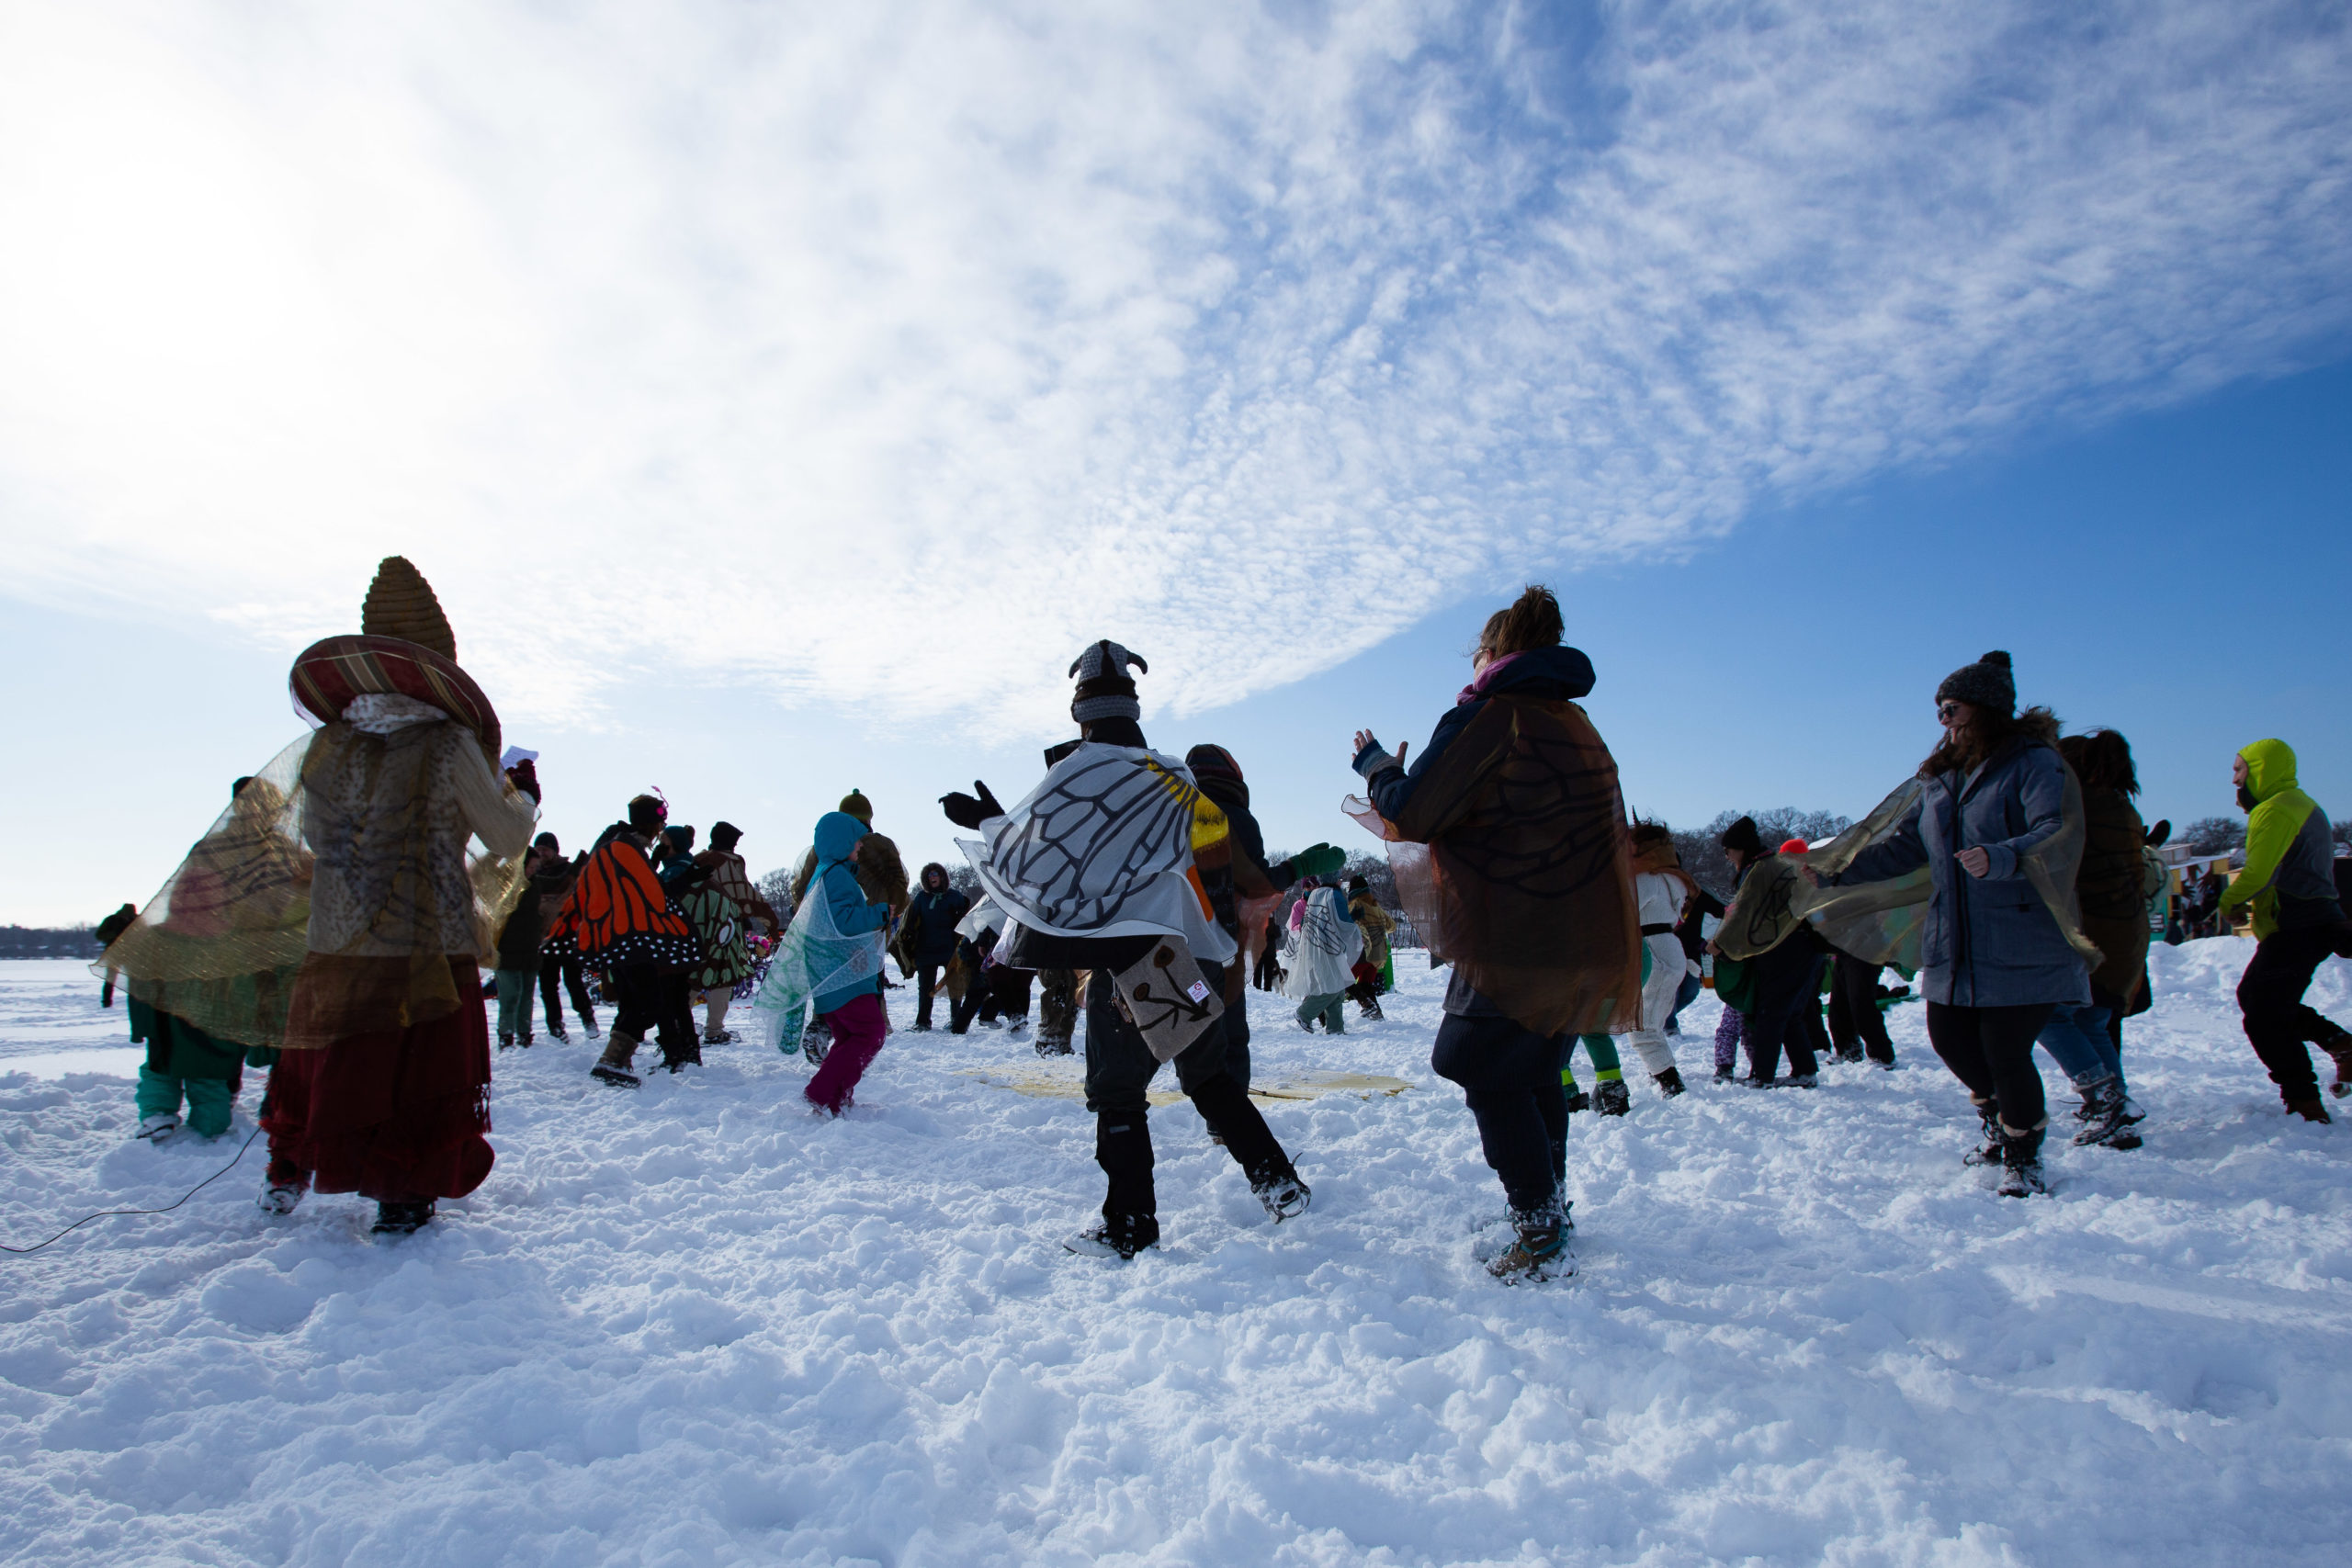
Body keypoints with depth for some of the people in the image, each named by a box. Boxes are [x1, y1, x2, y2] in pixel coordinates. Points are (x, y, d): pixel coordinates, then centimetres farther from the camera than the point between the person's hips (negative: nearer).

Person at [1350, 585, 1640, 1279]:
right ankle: (1552, 1209, 31)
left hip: (1517, 941, -8)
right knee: (1537, 1072, 21)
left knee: (1484, 1071, 3)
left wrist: (1377, 766, 8)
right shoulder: (1580, 728, 14)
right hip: (1591, 940, 8)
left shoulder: (1485, 716, -10)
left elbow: (1410, 815, -12)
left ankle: (1539, 1235, 4)